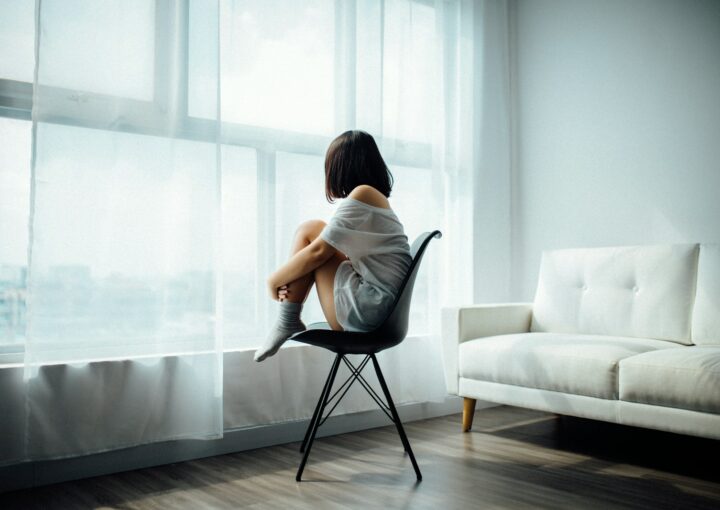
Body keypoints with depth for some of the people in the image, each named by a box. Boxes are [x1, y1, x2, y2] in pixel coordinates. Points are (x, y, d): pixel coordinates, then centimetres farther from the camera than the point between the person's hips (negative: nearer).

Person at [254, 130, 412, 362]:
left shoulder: (363, 193, -9)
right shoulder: (377, 198, 19)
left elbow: (318, 252, -10)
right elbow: (328, 251, 17)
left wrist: (275, 280, 4)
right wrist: (288, 279, 6)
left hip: (366, 310, -10)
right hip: (382, 312, 10)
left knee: (309, 231, -2)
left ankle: (286, 323, 2)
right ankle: (288, 322, 9)